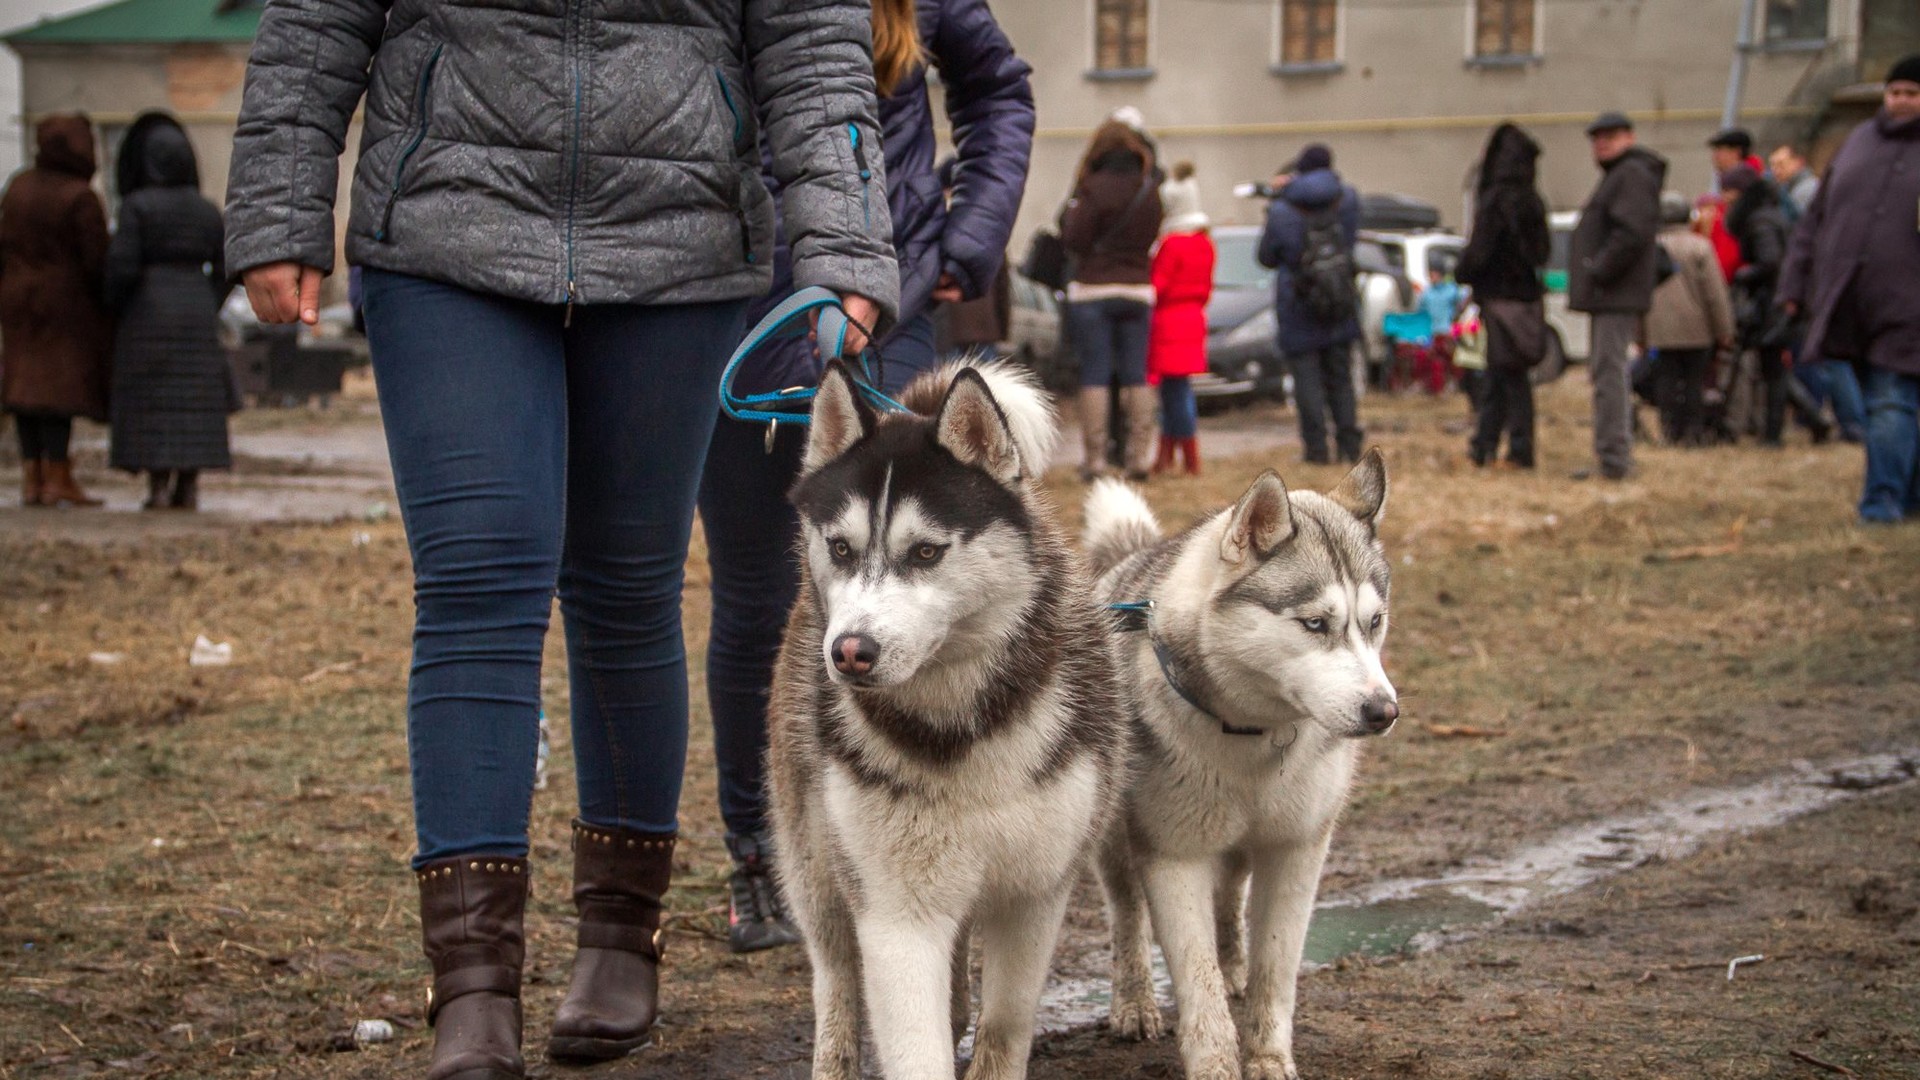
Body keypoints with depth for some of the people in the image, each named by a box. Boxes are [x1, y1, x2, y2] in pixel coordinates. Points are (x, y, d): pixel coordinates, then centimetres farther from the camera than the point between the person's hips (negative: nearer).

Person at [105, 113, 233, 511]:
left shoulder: (137, 206, -9)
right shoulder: (206, 209, 5)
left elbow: (122, 266, -14)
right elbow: (224, 269, 5)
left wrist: (115, 307, 2)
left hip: (149, 316, -4)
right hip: (197, 314, 4)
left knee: (151, 402, 1)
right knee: (194, 401, 7)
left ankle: (158, 488, -4)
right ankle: (189, 488, 5)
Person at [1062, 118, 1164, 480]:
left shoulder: (1095, 188, -11)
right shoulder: (1151, 189, 5)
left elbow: (1074, 239, -11)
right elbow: (1152, 238, 11)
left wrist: (1072, 206, 4)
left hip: (1093, 290, -4)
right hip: (1138, 292, 4)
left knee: (1094, 376, -2)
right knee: (1136, 376, 8)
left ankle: (1094, 458, -3)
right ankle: (1139, 456, 5)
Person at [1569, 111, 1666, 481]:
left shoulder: (1633, 175, -11)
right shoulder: (1616, 176, 23)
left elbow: (1632, 233, -24)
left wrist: (1598, 271, -20)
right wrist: (1594, 274, 16)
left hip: (1618, 297, -11)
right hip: (1609, 297, 11)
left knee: (1608, 371, -14)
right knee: (1609, 372, 15)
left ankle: (1612, 459, -16)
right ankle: (1618, 454, 22)